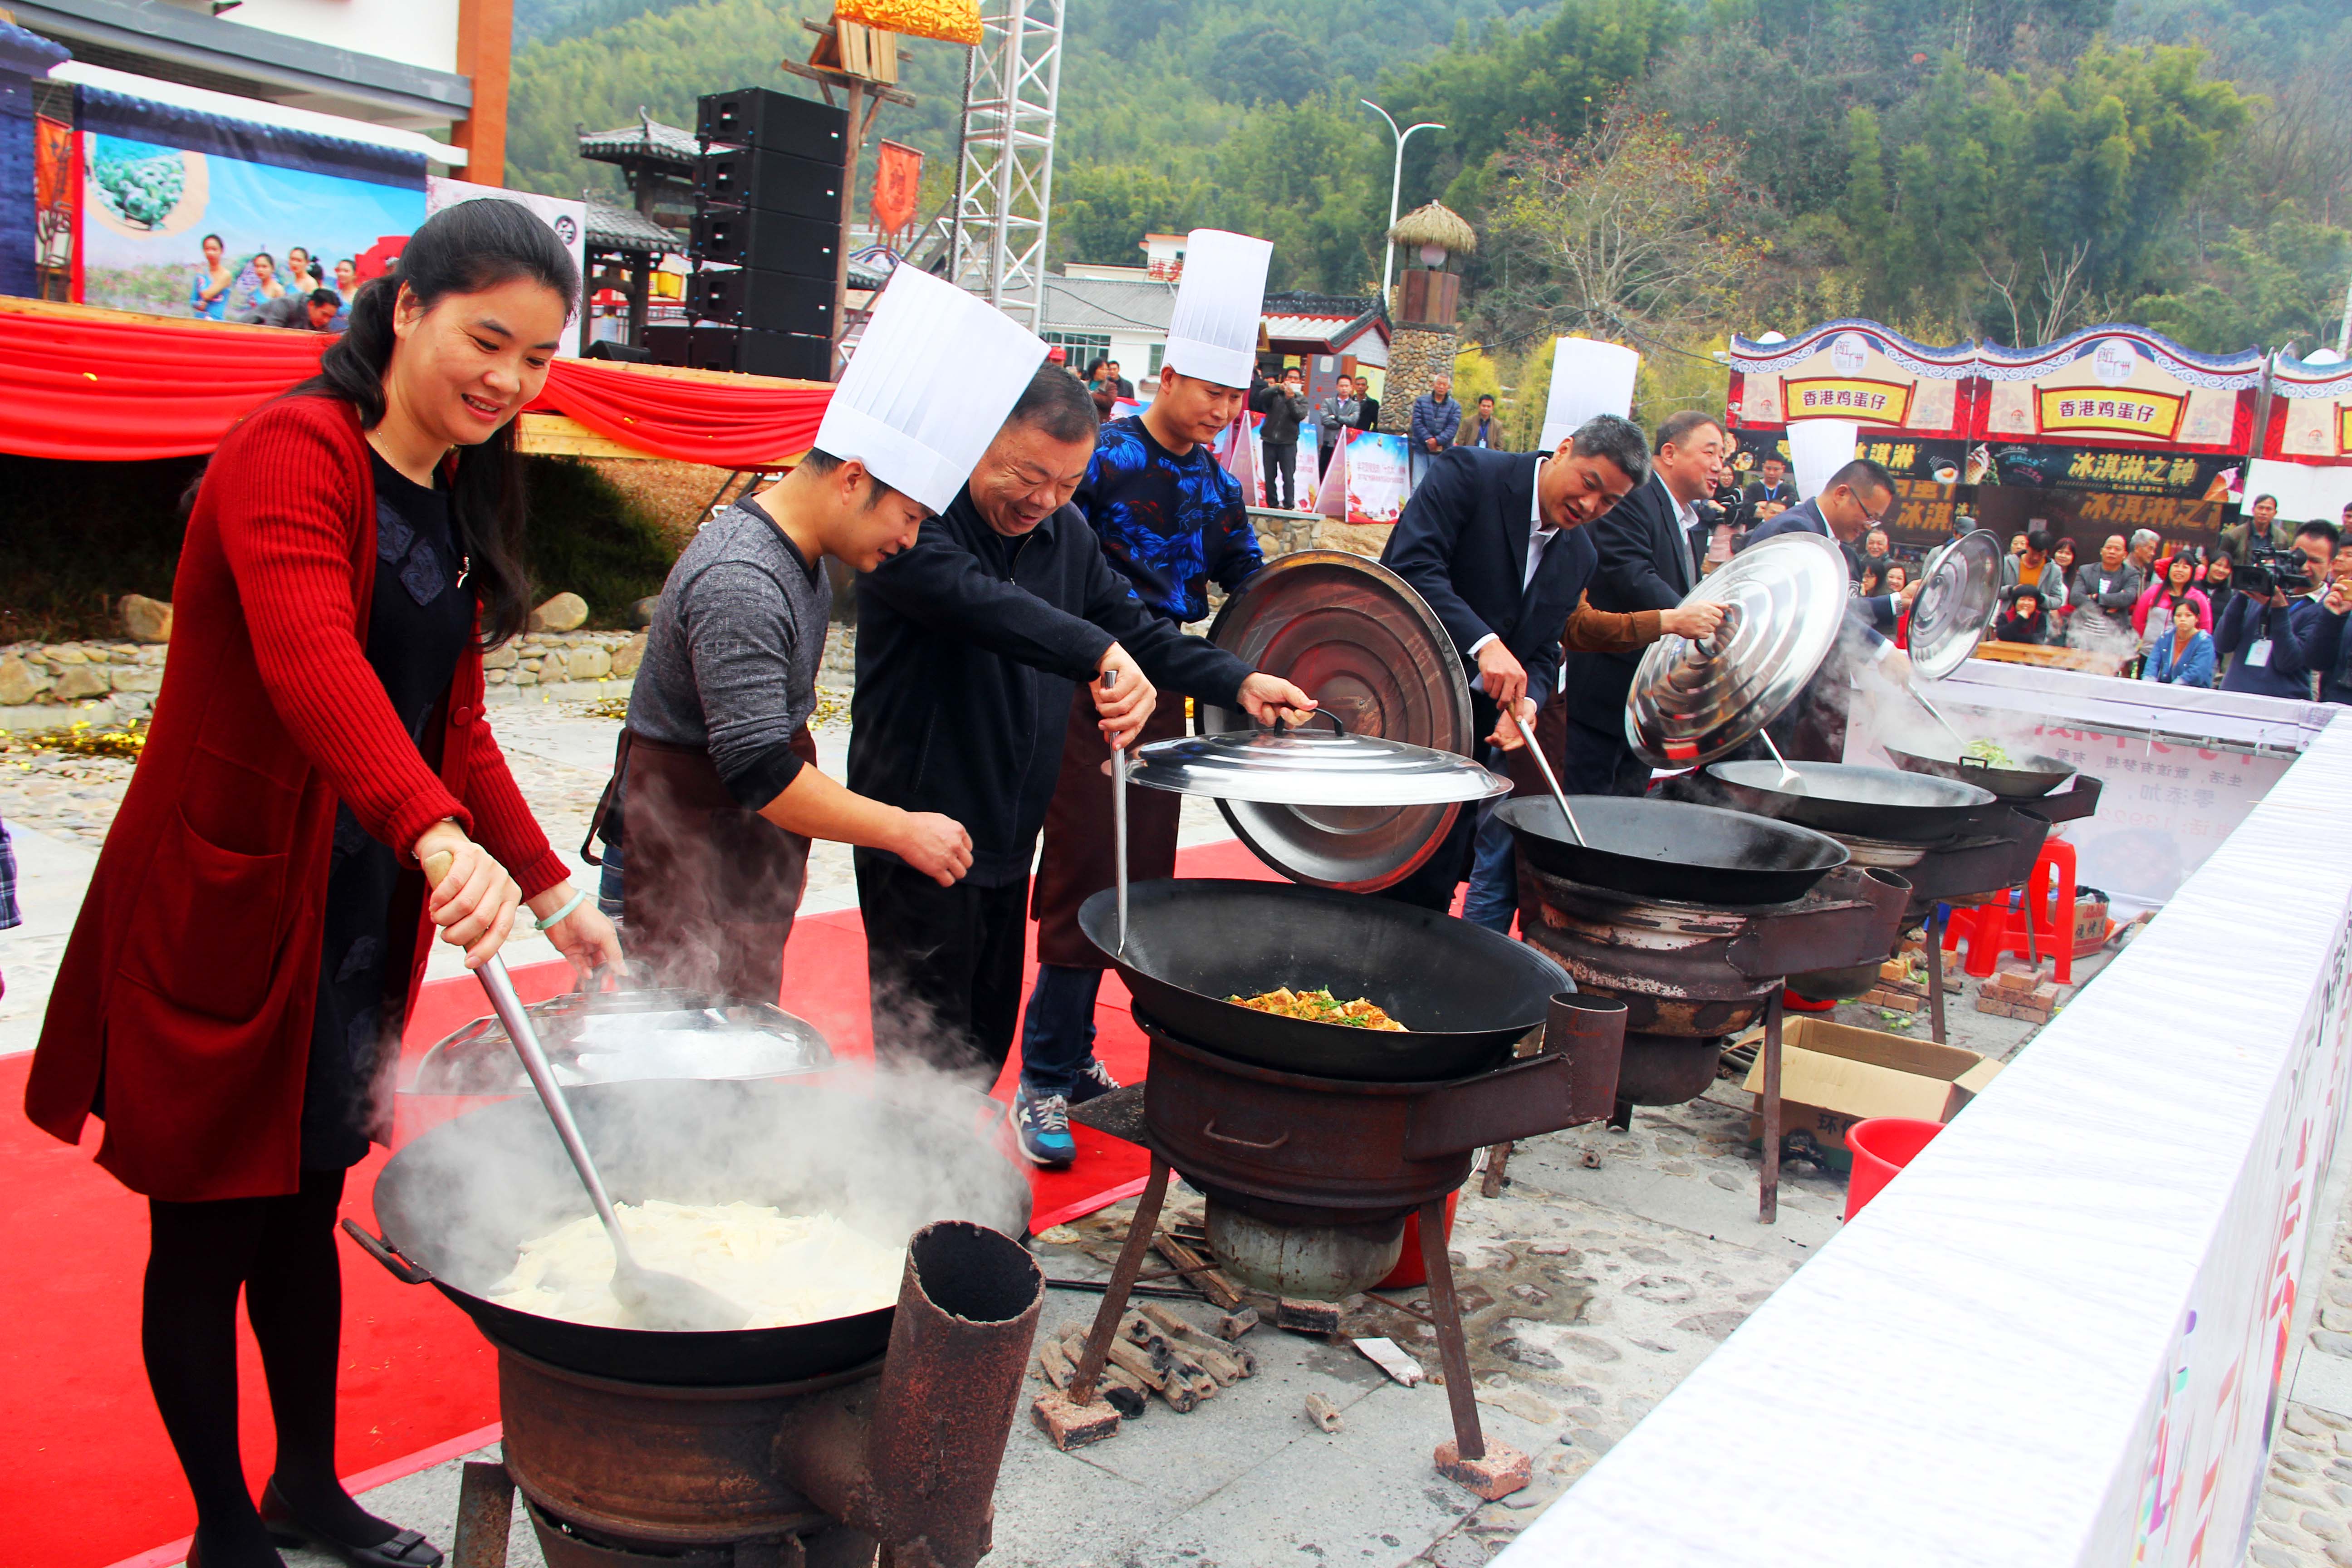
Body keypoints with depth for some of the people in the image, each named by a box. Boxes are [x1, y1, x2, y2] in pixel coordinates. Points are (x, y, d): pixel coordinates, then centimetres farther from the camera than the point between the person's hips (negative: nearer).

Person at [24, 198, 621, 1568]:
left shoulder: (459, 501, 10)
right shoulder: (296, 456, -17)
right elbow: (313, 666, -36)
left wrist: (555, 894, 3)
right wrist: (442, 839, -50)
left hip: (360, 917, 8)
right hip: (222, 914, -7)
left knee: (307, 1214, 20)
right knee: (210, 1234, 8)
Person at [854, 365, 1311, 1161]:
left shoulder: (1067, 531, 8)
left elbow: (1133, 625, 14)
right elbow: (976, 600, -36)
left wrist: (1238, 682, 0)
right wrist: (1100, 655, -47)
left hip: (1010, 825, 7)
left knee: (989, 1027, 18)